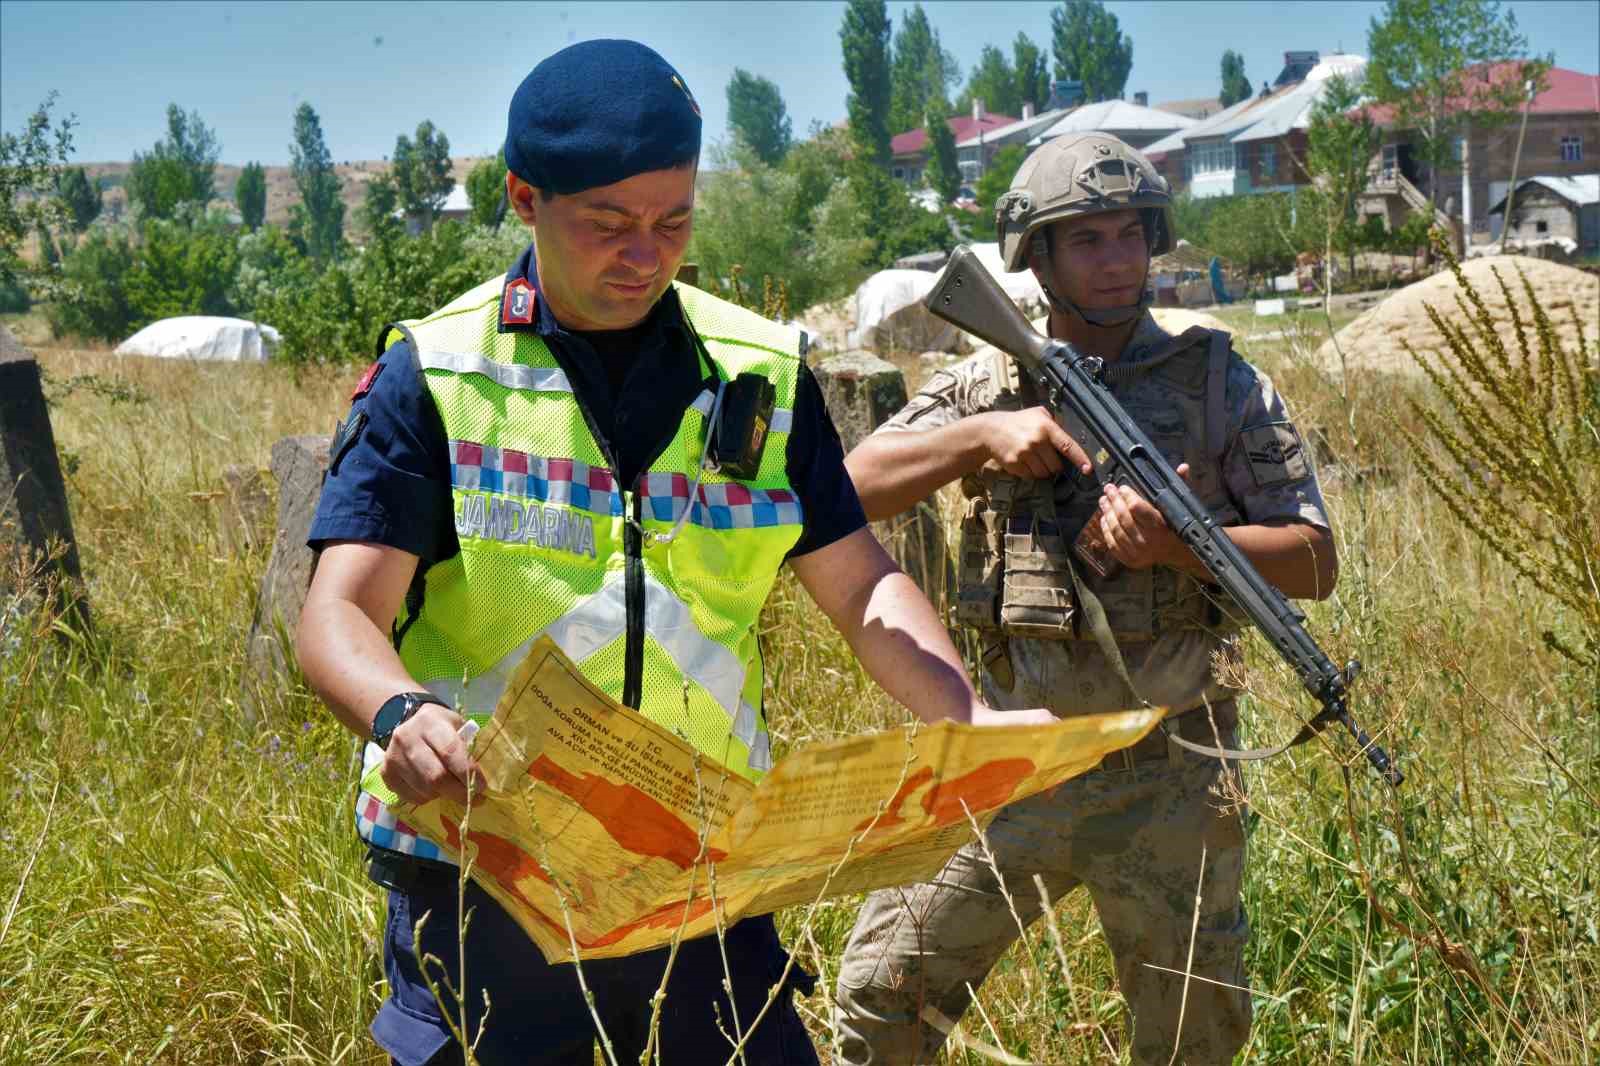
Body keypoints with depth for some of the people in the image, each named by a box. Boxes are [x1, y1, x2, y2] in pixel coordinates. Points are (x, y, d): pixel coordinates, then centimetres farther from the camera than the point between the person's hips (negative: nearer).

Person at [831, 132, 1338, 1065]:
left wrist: (1177, 547, -19)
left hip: (1169, 776, -1)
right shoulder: (987, 384, 5)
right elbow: (854, 489, -2)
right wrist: (982, 435, -16)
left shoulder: (1223, 384, 0)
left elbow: (1316, 560, -3)